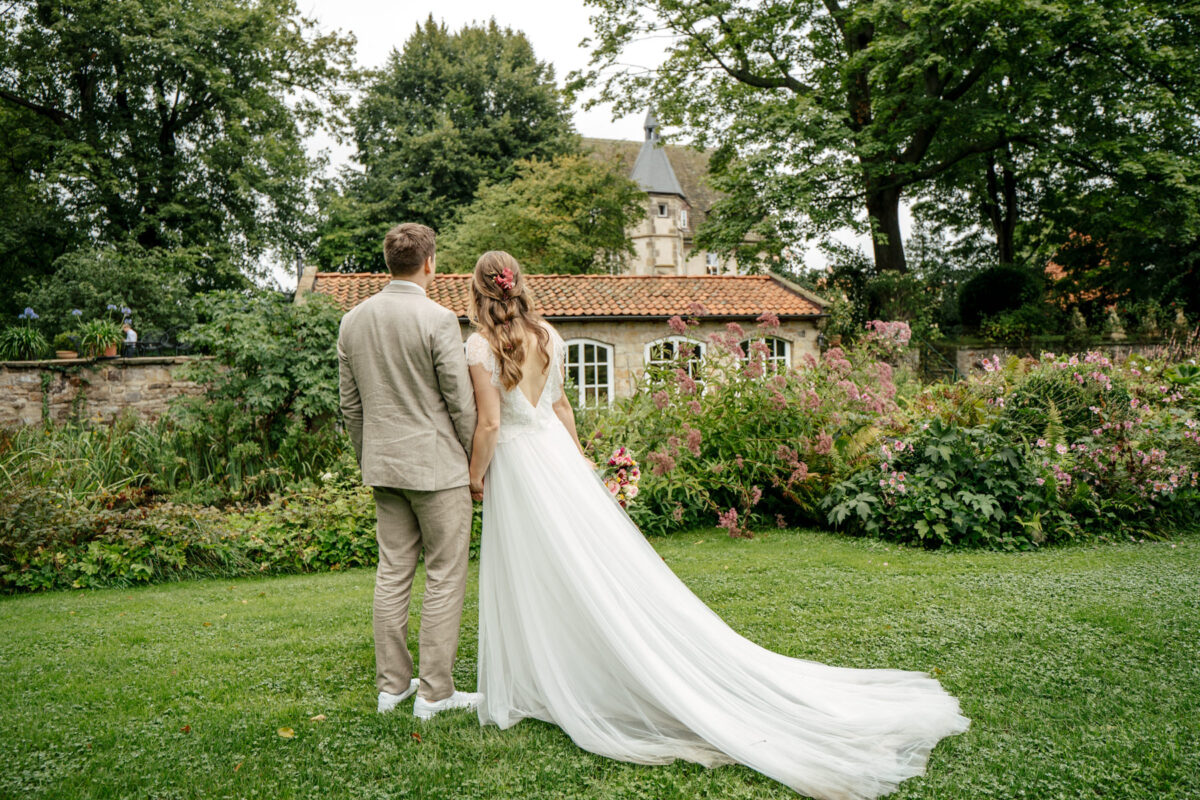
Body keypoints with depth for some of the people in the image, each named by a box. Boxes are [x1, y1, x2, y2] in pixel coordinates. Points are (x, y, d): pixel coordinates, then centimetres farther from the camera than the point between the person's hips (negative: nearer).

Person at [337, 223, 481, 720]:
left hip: (383, 467, 7)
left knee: (392, 572, 14)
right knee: (445, 578, 3)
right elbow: (461, 402, -12)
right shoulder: (438, 320, -14)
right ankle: (434, 692, 10)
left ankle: (391, 684, 24)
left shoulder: (352, 321, 6)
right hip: (436, 465, -7)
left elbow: (350, 404, 12)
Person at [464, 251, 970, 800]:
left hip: (517, 467, -6)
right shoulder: (548, 336, 5)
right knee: (600, 562, 8)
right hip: (555, 451, 6)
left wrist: (475, 475, -1)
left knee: (536, 582, 5)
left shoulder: (481, 347, -12)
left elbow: (490, 424, -14)